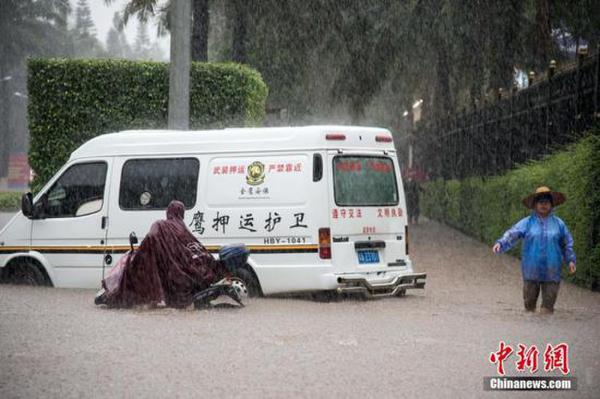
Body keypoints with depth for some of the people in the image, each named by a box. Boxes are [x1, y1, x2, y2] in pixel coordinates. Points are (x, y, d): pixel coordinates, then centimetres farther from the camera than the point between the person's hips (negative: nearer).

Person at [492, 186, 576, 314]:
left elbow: (567, 243, 16)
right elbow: (512, 234, -9)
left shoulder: (558, 223, 8)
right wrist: (500, 243, -26)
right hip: (531, 270, 0)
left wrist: (571, 260, 6)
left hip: (551, 271, 0)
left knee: (548, 305, 0)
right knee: (530, 302, 7)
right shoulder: (527, 222, 3)